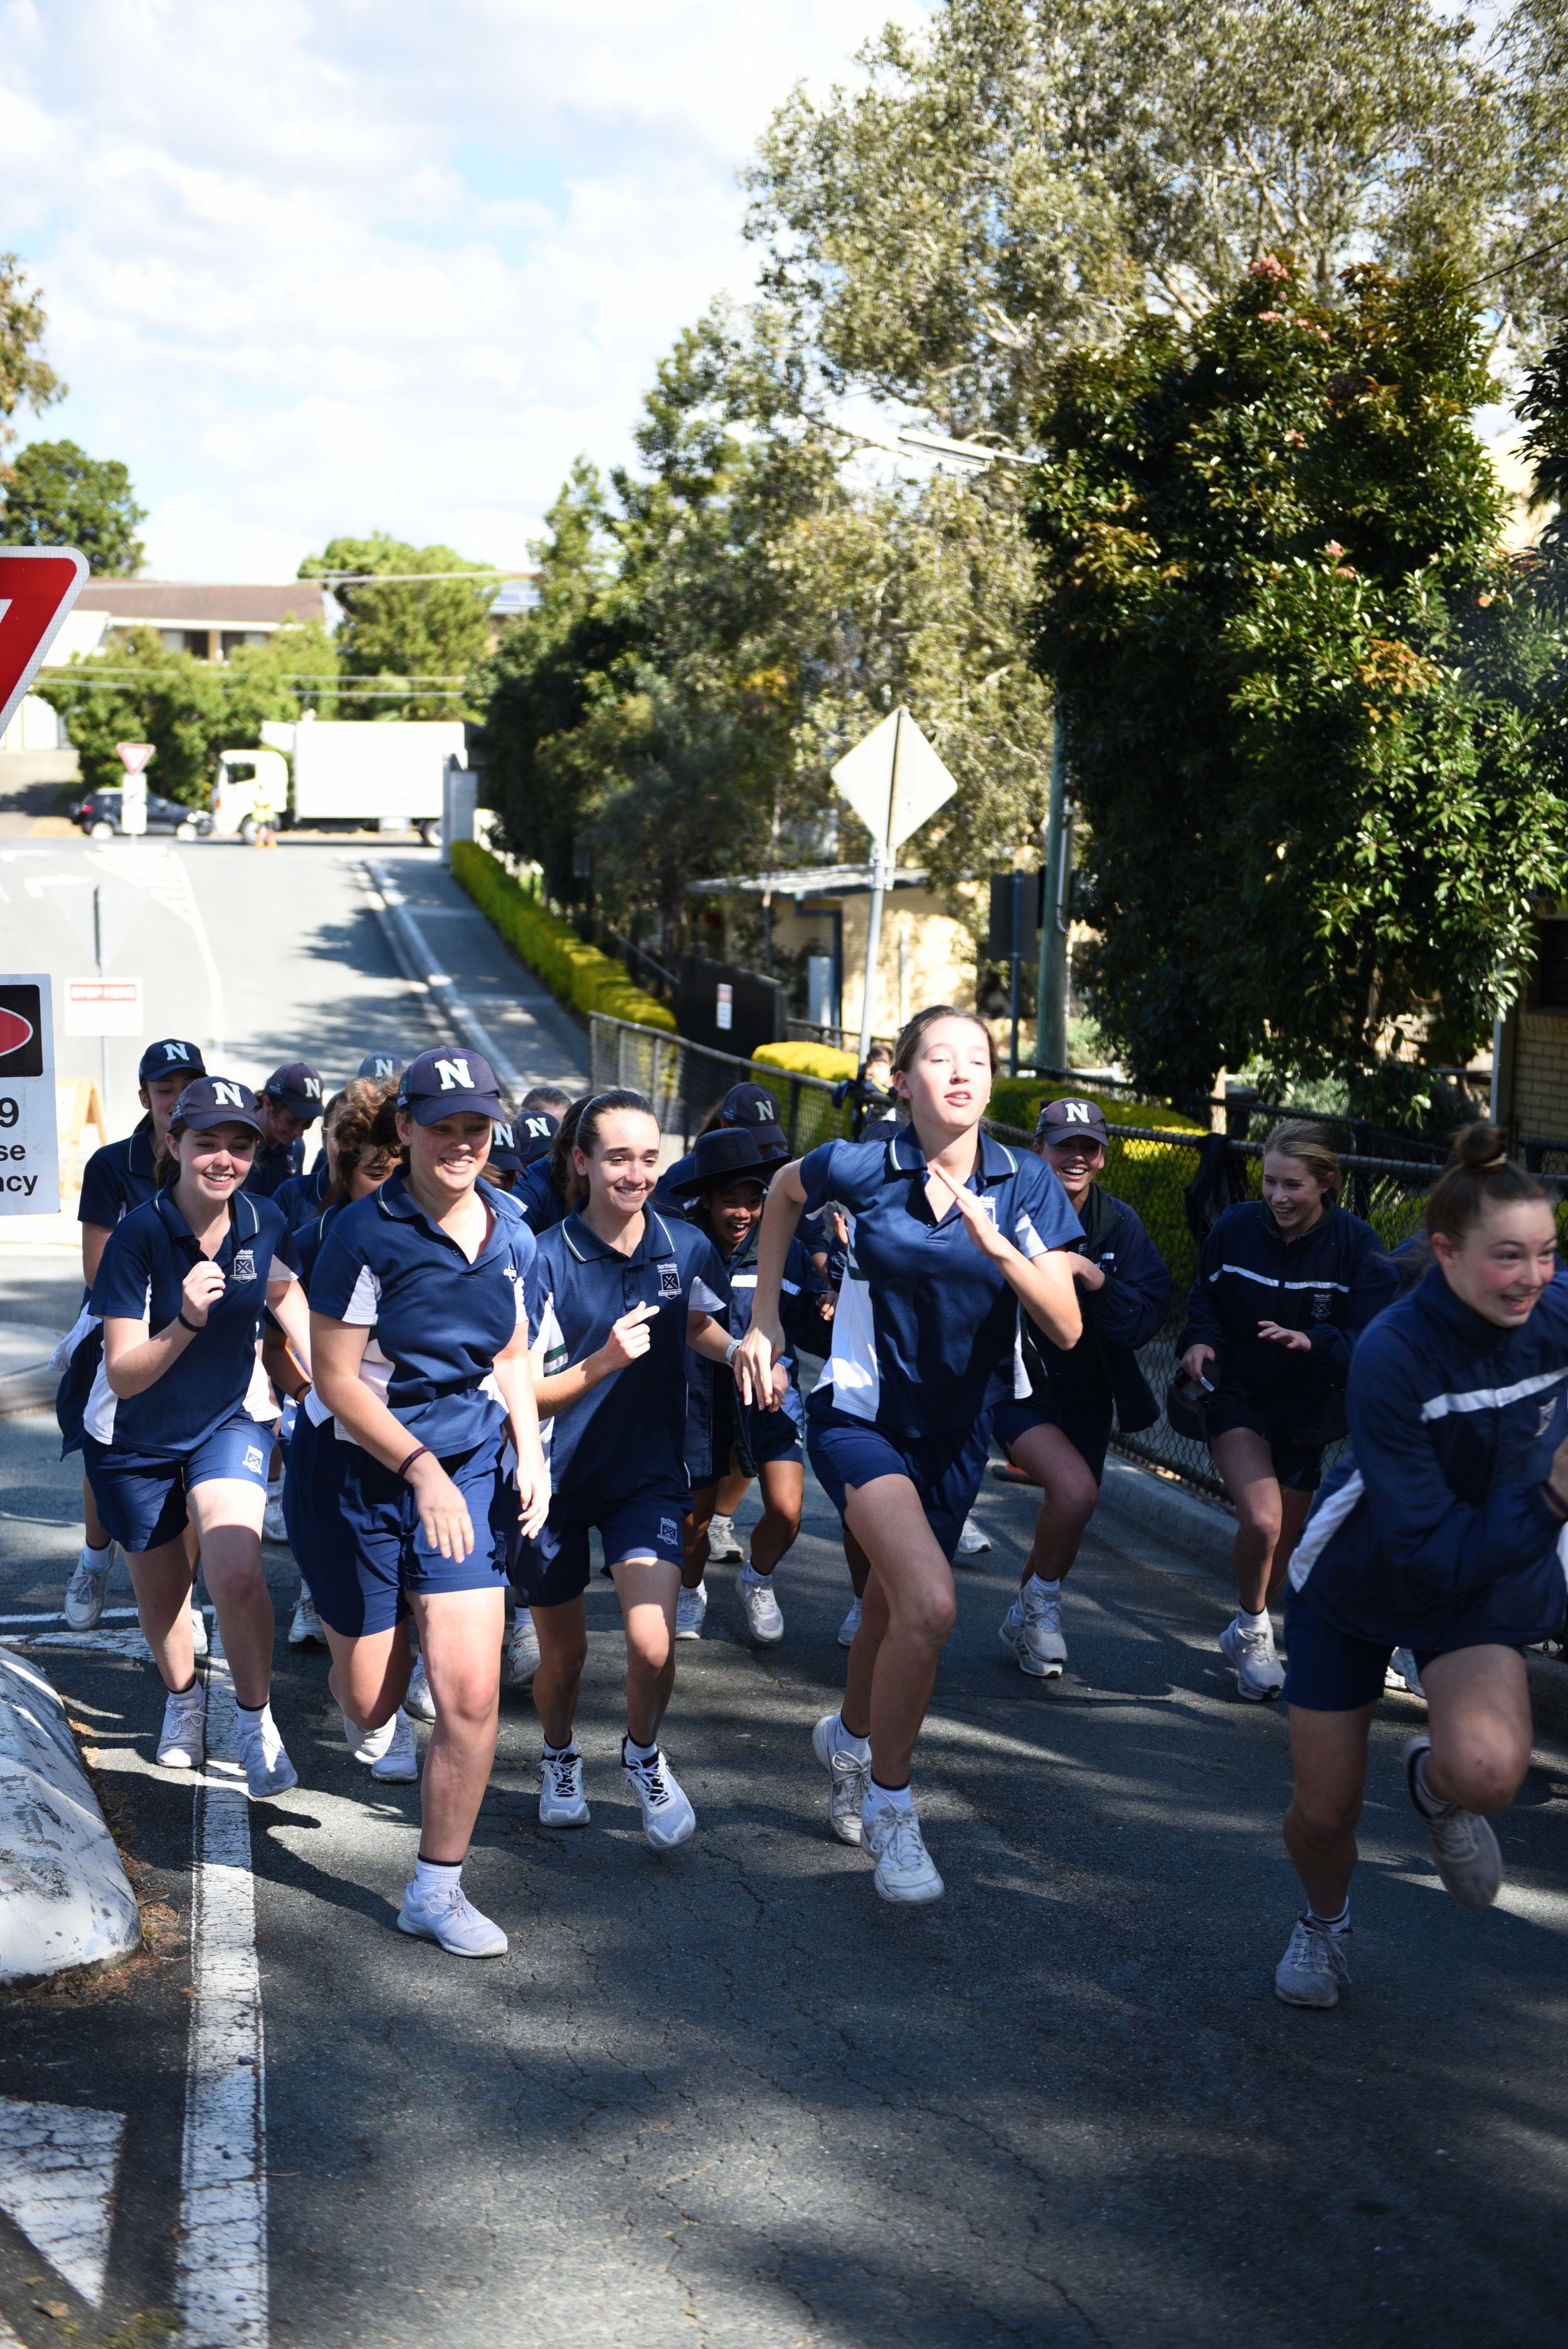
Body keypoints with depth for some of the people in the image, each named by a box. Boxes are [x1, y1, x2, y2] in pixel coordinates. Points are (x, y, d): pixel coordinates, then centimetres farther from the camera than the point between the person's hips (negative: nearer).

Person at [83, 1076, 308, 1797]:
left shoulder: (263, 1223, -14)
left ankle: (256, 1722, 2)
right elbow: (124, 1375, -29)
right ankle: (183, 1698, 47)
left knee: (238, 1577, -22)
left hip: (231, 1420, 1)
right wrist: (187, 1321, -45)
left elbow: (286, 1292, 11)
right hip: (137, 1439, -1)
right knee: (161, 1594, 16)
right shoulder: (138, 1236, -26)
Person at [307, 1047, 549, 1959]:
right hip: (369, 1474, -3)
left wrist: (531, 1453, 2)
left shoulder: (512, 1237, 1)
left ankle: (438, 1891, 10)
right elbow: (336, 1379, -14)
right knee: (367, 1703, 9)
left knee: (471, 1692, -7)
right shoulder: (366, 1234, -15)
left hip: (474, 1469, 3)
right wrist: (422, 1468, -22)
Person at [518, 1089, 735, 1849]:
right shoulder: (547, 1260, -17)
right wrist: (602, 1362, -32)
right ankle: (559, 1759, 45)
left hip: (648, 1471, 2)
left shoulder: (686, 1246, -5)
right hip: (556, 1476, -1)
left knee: (653, 1647, -16)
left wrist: (741, 1349, -2)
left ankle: (643, 1755, 17)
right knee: (563, 1656, 12)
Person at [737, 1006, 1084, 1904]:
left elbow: (1067, 1328, -13)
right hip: (861, 1416, -4)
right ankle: (889, 1804, -1)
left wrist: (994, 1245, -27)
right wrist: (765, 1319, 8)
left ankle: (852, 1736, 51)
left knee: (893, 1613, 18)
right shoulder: (861, 1169, -14)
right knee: (931, 1605, -23)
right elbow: (784, 1191, 9)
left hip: (956, 1431, 4)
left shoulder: (1027, 1185, -9)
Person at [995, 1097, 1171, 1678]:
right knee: (1075, 1490, -26)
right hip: (1017, 1386, -5)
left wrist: (1097, 1281, -24)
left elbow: (1147, 1318, -10)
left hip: (1086, 1395, 5)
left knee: (1067, 1522, 16)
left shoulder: (1119, 1225, -4)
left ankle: (1023, 1624, 42)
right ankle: (1042, 1598, 1)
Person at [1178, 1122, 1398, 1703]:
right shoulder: (1235, 1229, -10)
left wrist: (1314, 1342, -35)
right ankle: (1254, 1629, 5)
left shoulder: (1356, 1245, -14)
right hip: (1238, 1397, -1)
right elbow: (1204, 1299, 6)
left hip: (1308, 1413, 1)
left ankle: (1245, 1635, 42)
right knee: (1261, 1520, -23)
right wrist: (1200, 1340, -15)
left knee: (1284, 1547, 14)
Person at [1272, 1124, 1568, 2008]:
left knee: (1487, 1772, -29)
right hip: (1359, 1580, -2)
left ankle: (1438, 1783, 9)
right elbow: (1427, 1549, -30)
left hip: (1488, 1584, 2)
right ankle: (1327, 1920, 43)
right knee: (1325, 1812, 6)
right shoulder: (1392, 1356, -30)